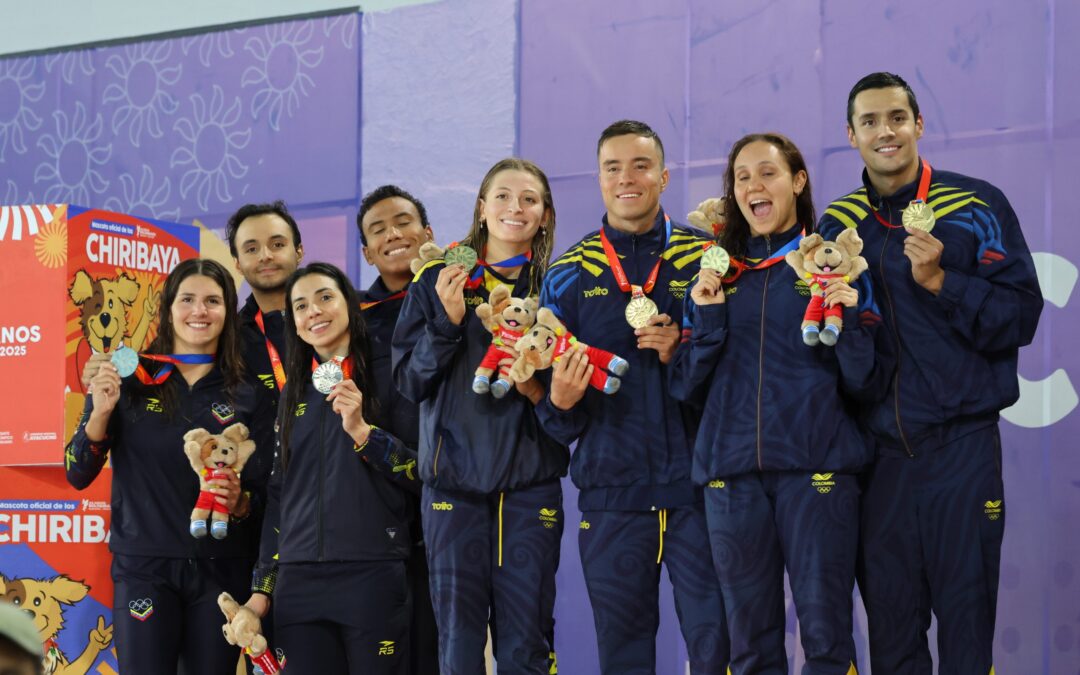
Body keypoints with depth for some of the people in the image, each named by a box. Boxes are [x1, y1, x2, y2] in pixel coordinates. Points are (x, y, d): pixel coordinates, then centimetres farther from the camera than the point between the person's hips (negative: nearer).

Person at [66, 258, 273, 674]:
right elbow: (78, 475, 0)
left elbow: (264, 491, 6)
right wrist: (101, 410, -15)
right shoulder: (131, 381, 1)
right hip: (142, 565, -2)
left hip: (220, 569, 2)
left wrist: (240, 502, -16)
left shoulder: (248, 397, 5)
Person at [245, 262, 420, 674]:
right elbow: (279, 492, 17)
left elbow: (423, 474, -5)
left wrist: (360, 430, -18)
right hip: (298, 582, 4)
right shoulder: (295, 392, 15)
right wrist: (262, 587, 14)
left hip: (373, 577, -4)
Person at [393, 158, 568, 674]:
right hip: (454, 480, 0)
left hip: (530, 482, 0)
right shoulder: (437, 281, 5)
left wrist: (537, 388, -12)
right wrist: (447, 320, -14)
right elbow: (409, 381, 0)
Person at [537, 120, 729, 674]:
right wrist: (559, 401, -13)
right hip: (611, 489, 2)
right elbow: (552, 411, 10)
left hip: (697, 483, -1)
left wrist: (684, 353, -12)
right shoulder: (569, 274, 8)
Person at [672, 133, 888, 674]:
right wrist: (708, 319, -5)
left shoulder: (835, 265, 6)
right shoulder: (717, 273, 13)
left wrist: (850, 320, -14)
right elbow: (686, 387, 9)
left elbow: (867, 385, 2)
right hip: (733, 472, 3)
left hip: (817, 467, -2)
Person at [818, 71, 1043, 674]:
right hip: (877, 448, 3)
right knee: (890, 622, 9)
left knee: (966, 618, 1)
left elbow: (1021, 316, -6)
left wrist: (940, 281, -17)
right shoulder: (838, 223, 9)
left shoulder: (978, 205, -1)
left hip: (961, 443, -3)